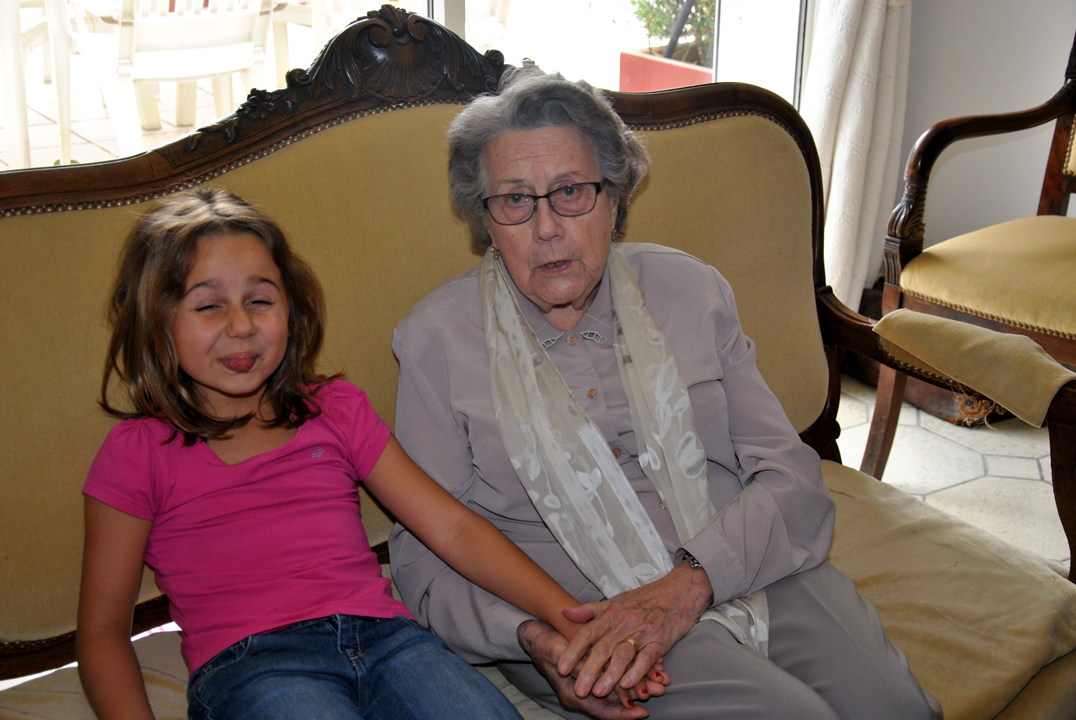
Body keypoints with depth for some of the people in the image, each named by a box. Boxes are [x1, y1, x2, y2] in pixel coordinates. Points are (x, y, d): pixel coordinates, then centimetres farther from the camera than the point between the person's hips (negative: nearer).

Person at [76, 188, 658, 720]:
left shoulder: (337, 411, 20)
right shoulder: (139, 452, 11)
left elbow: (452, 526, 13)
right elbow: (102, 629, 10)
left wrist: (568, 617, 1)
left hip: (383, 634, 3)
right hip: (248, 663, -2)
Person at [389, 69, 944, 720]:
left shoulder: (691, 291, 8)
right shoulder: (439, 337, 2)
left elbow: (791, 481, 2)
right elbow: (425, 555, 0)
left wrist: (688, 584, -17)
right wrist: (531, 636, -21)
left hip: (748, 565, 4)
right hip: (573, 615, -3)